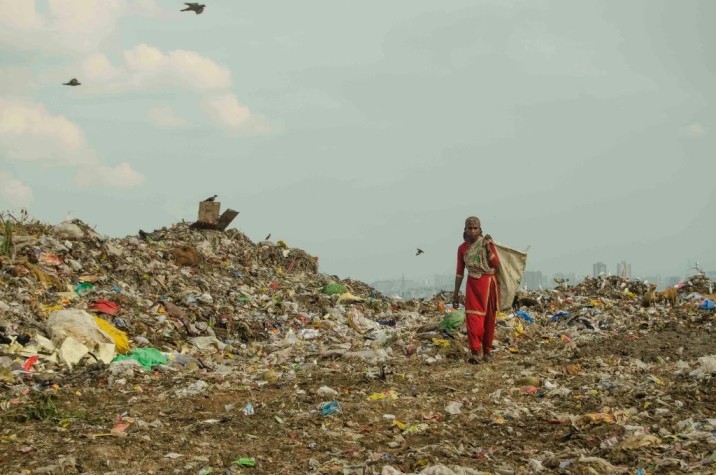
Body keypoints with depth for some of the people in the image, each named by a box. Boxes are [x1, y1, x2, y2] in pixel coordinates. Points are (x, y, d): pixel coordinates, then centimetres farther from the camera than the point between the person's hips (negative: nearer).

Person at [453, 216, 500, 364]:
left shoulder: (487, 242, -2)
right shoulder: (462, 248, 5)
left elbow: (496, 264, -8)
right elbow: (460, 272, 11)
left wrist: (488, 248, -18)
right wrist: (456, 292, 10)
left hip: (488, 281, -1)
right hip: (472, 283, 1)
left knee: (489, 318, 5)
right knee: (473, 316, -12)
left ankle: (487, 350, 18)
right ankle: (475, 352, -17)